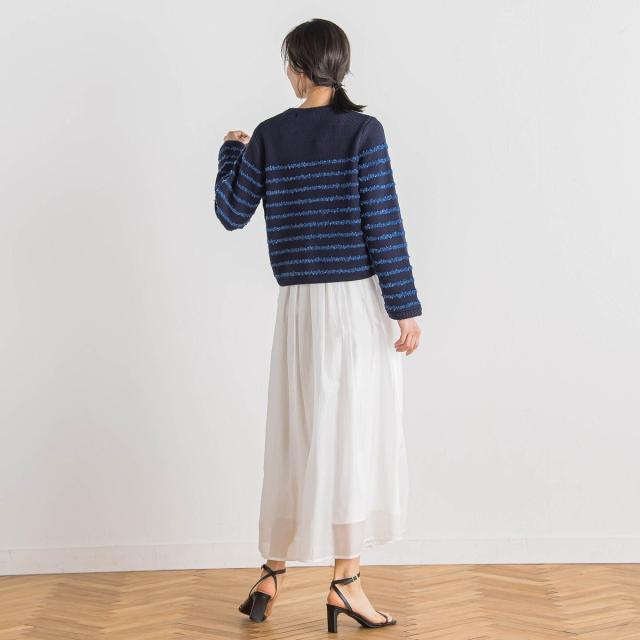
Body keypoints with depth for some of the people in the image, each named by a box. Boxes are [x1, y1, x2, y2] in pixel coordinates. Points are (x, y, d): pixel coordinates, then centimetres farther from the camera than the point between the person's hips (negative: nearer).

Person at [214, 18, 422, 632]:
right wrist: (406, 307, -6)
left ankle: (272, 575, 21)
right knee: (355, 435, 2)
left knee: (296, 439, 13)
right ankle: (346, 582, 7)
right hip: (360, 301, -4)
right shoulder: (363, 131, -7)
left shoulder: (269, 135, 3)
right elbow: (384, 226, -10)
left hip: (299, 305, 4)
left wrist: (231, 152, 26)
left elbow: (232, 214, 10)